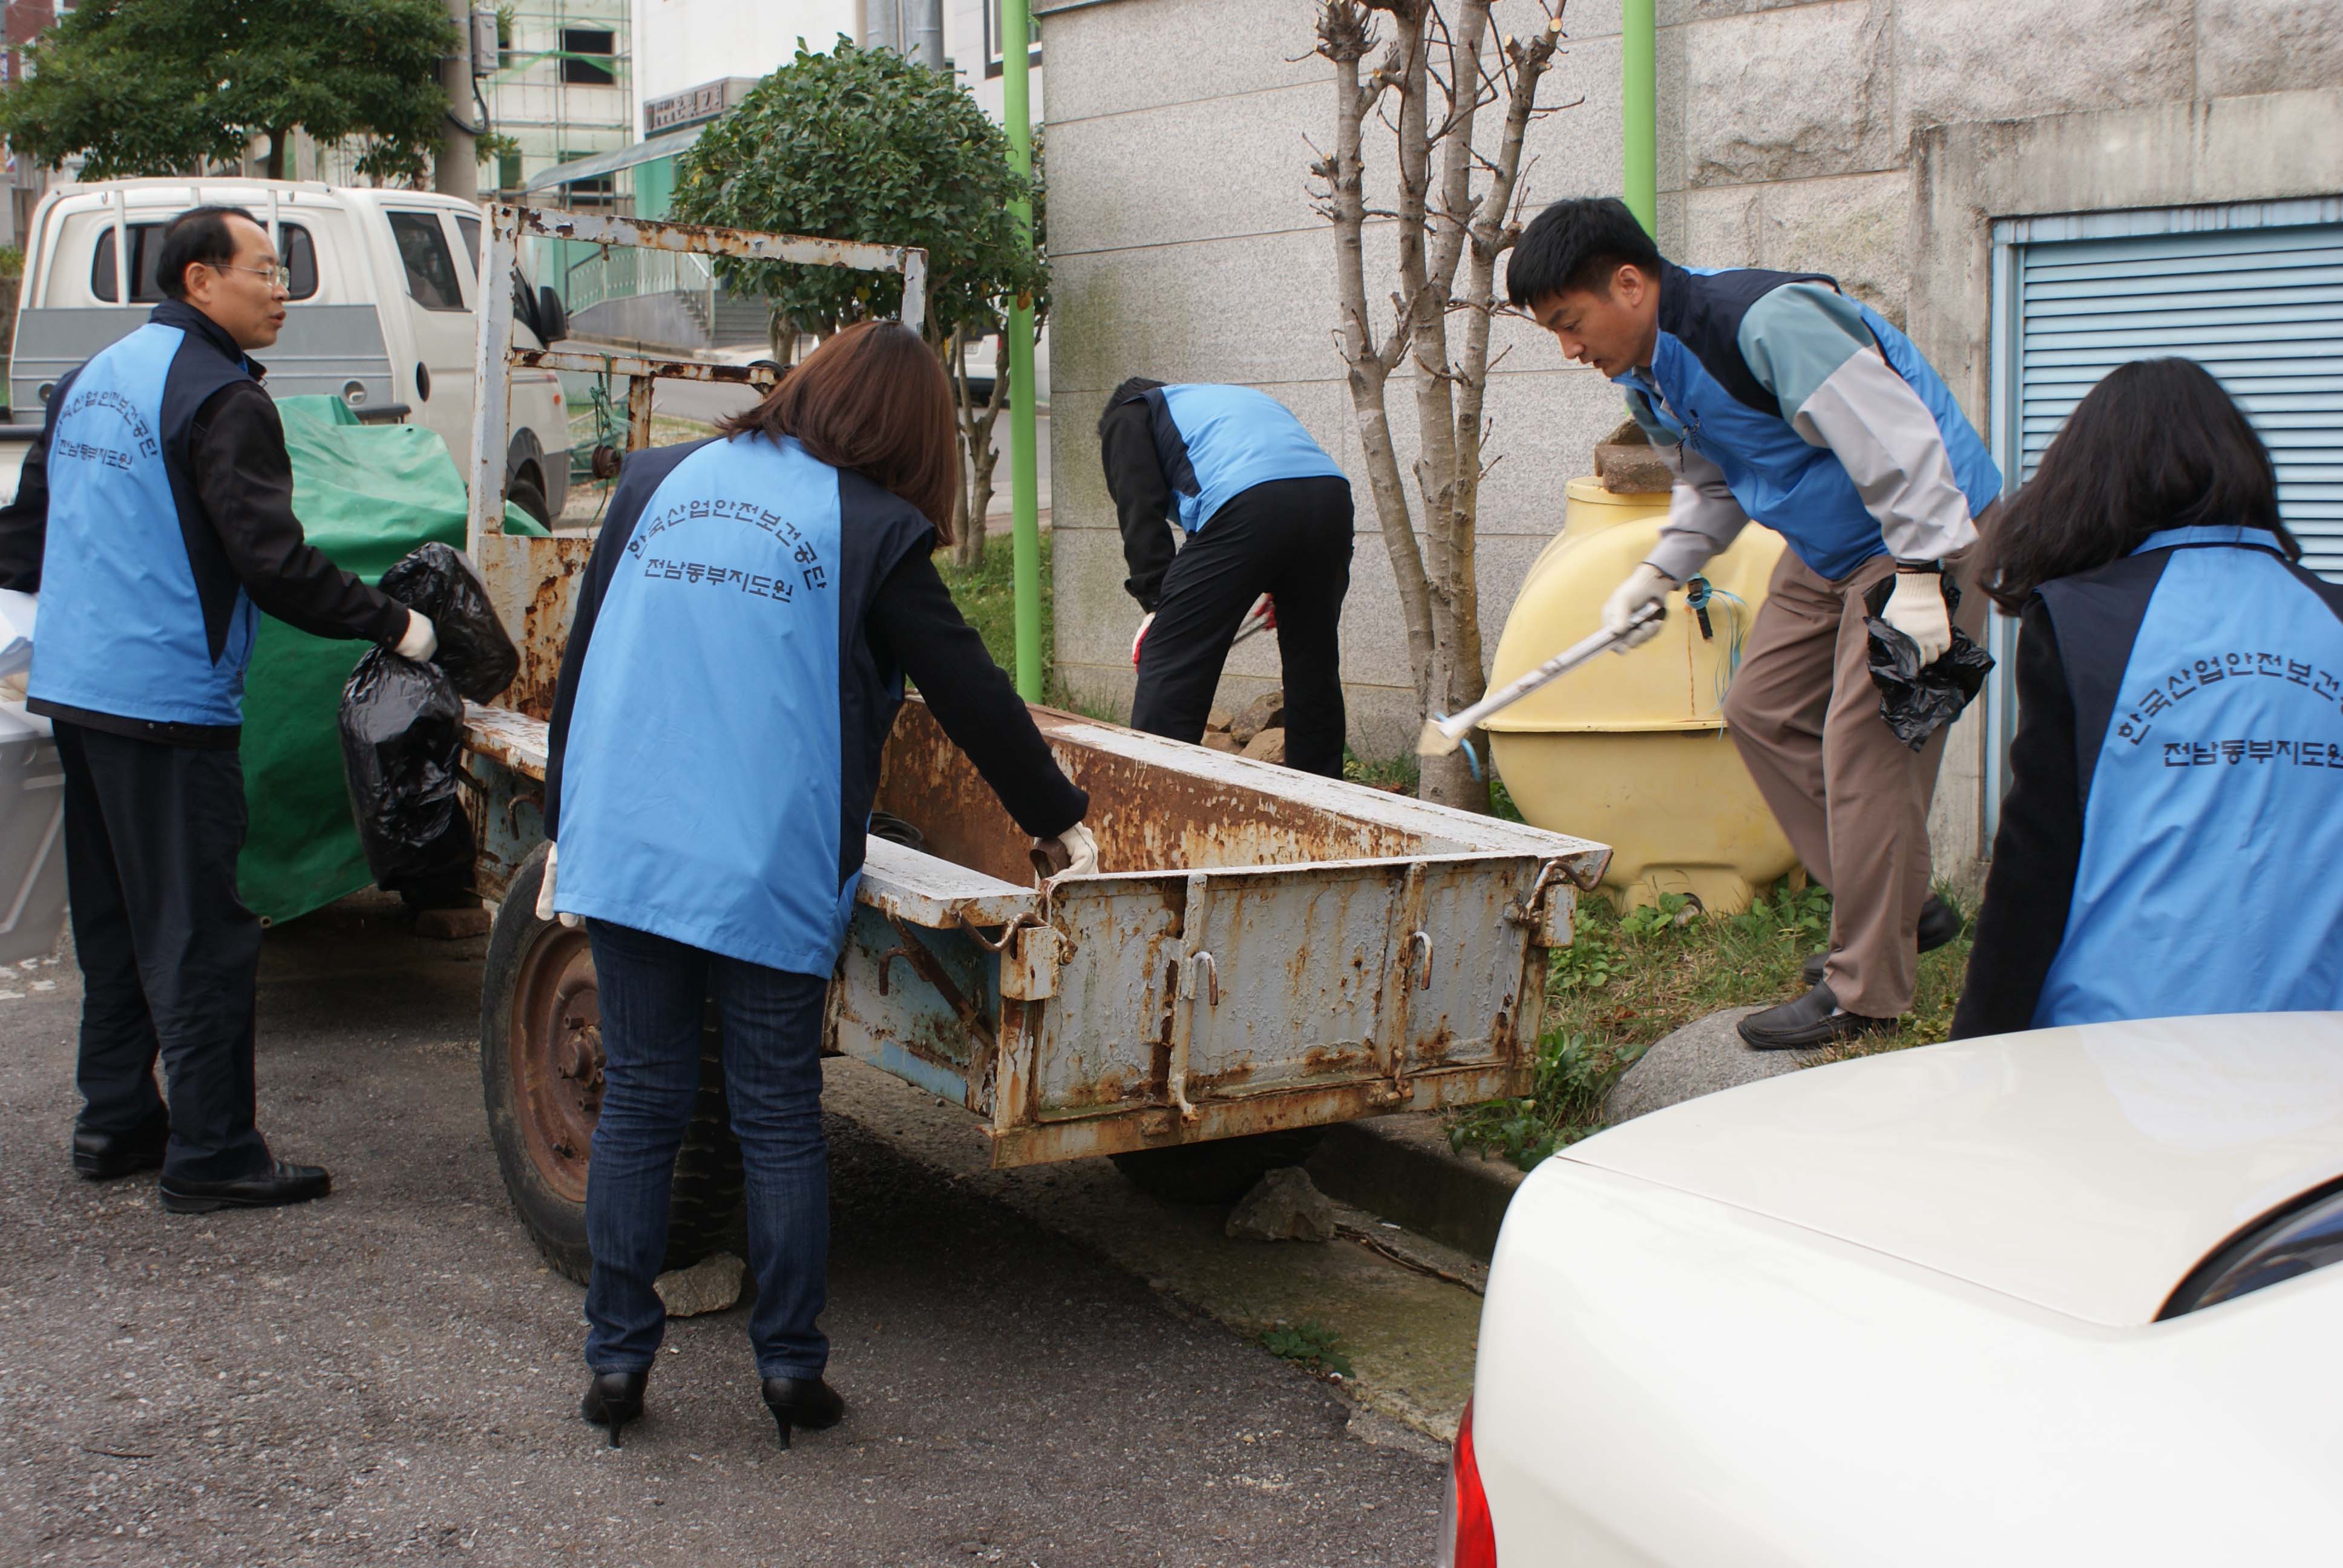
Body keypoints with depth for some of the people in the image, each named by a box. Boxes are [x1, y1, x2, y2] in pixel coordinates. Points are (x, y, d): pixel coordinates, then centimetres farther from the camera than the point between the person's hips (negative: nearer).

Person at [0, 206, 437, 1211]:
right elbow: (272, 563, -19)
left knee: (113, 919, 18)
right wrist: (393, 626, -11)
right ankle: (211, 1157, 2)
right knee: (197, 937, -3)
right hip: (167, 702, -9)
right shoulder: (220, 397, -13)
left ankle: (114, 1124, 26)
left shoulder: (93, 379, 14)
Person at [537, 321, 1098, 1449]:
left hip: (621, 850, 4)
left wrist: (562, 824, 22)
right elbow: (969, 692, 0)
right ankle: (790, 1364, 13)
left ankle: (616, 1357, 15)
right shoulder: (872, 531, -2)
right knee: (780, 1117, 8)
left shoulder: (657, 481, 11)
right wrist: (1064, 820, 12)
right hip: (766, 875, -3)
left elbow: (581, 659, 14)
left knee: (638, 1103, 11)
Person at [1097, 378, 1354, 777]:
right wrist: (1282, 589, 30)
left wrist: (1156, 603, 5)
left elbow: (1140, 512, 8)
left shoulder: (1128, 417, 25)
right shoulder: (1244, 397, 43)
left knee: (1168, 671, 0)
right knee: (1314, 672, 19)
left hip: (1244, 507, -6)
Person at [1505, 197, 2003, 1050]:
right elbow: (1711, 483, 17)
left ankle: (1864, 991, -4)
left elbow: (1897, 443, -29)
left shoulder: (1770, 323, -29)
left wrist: (1919, 582, -30)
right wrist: (1655, 573, 2)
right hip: (1826, 550, 10)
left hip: (1929, 529, -10)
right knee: (1762, 712, 8)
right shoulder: (1648, 370, 2)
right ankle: (1901, 906, 19)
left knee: (1863, 742, -13)